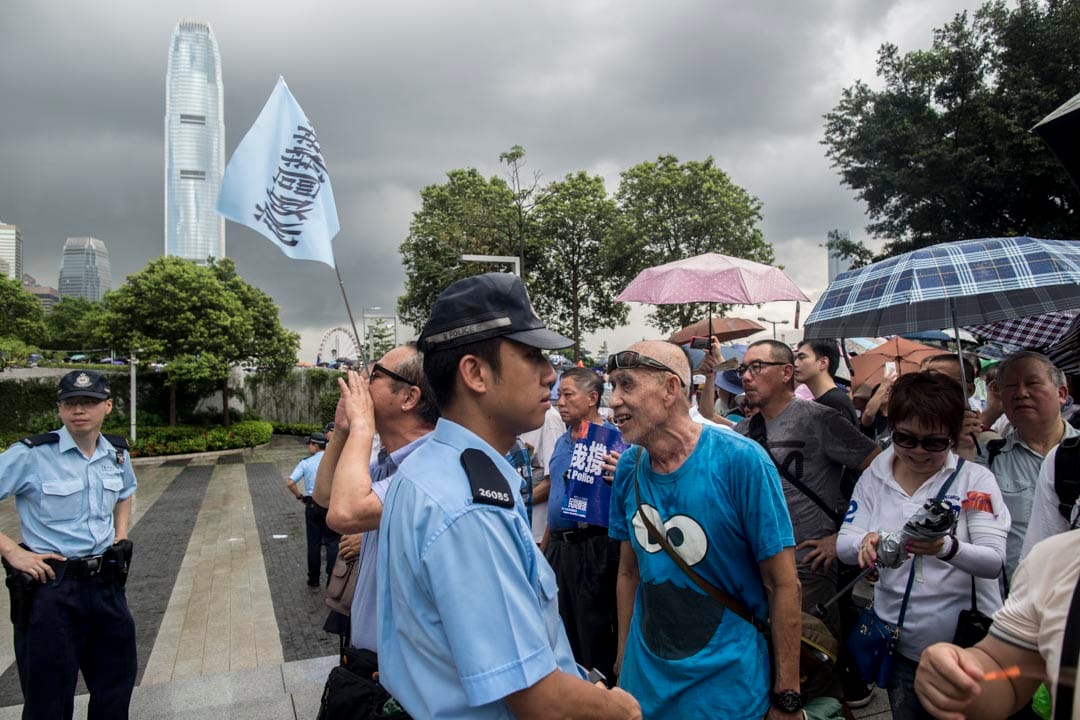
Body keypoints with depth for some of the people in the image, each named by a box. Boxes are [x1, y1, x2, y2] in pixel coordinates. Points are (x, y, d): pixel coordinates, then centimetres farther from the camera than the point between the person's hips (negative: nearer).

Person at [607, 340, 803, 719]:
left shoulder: (740, 460, -19)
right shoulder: (628, 468, -5)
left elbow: (782, 584, -14)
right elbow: (629, 571, 6)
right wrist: (623, 660, 9)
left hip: (728, 687, -4)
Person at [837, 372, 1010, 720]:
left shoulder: (975, 479, -9)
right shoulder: (873, 477, -2)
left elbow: (994, 561, -17)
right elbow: (843, 544, -5)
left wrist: (946, 548, -38)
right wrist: (865, 543, -28)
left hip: (967, 642, -2)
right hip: (900, 642, 3)